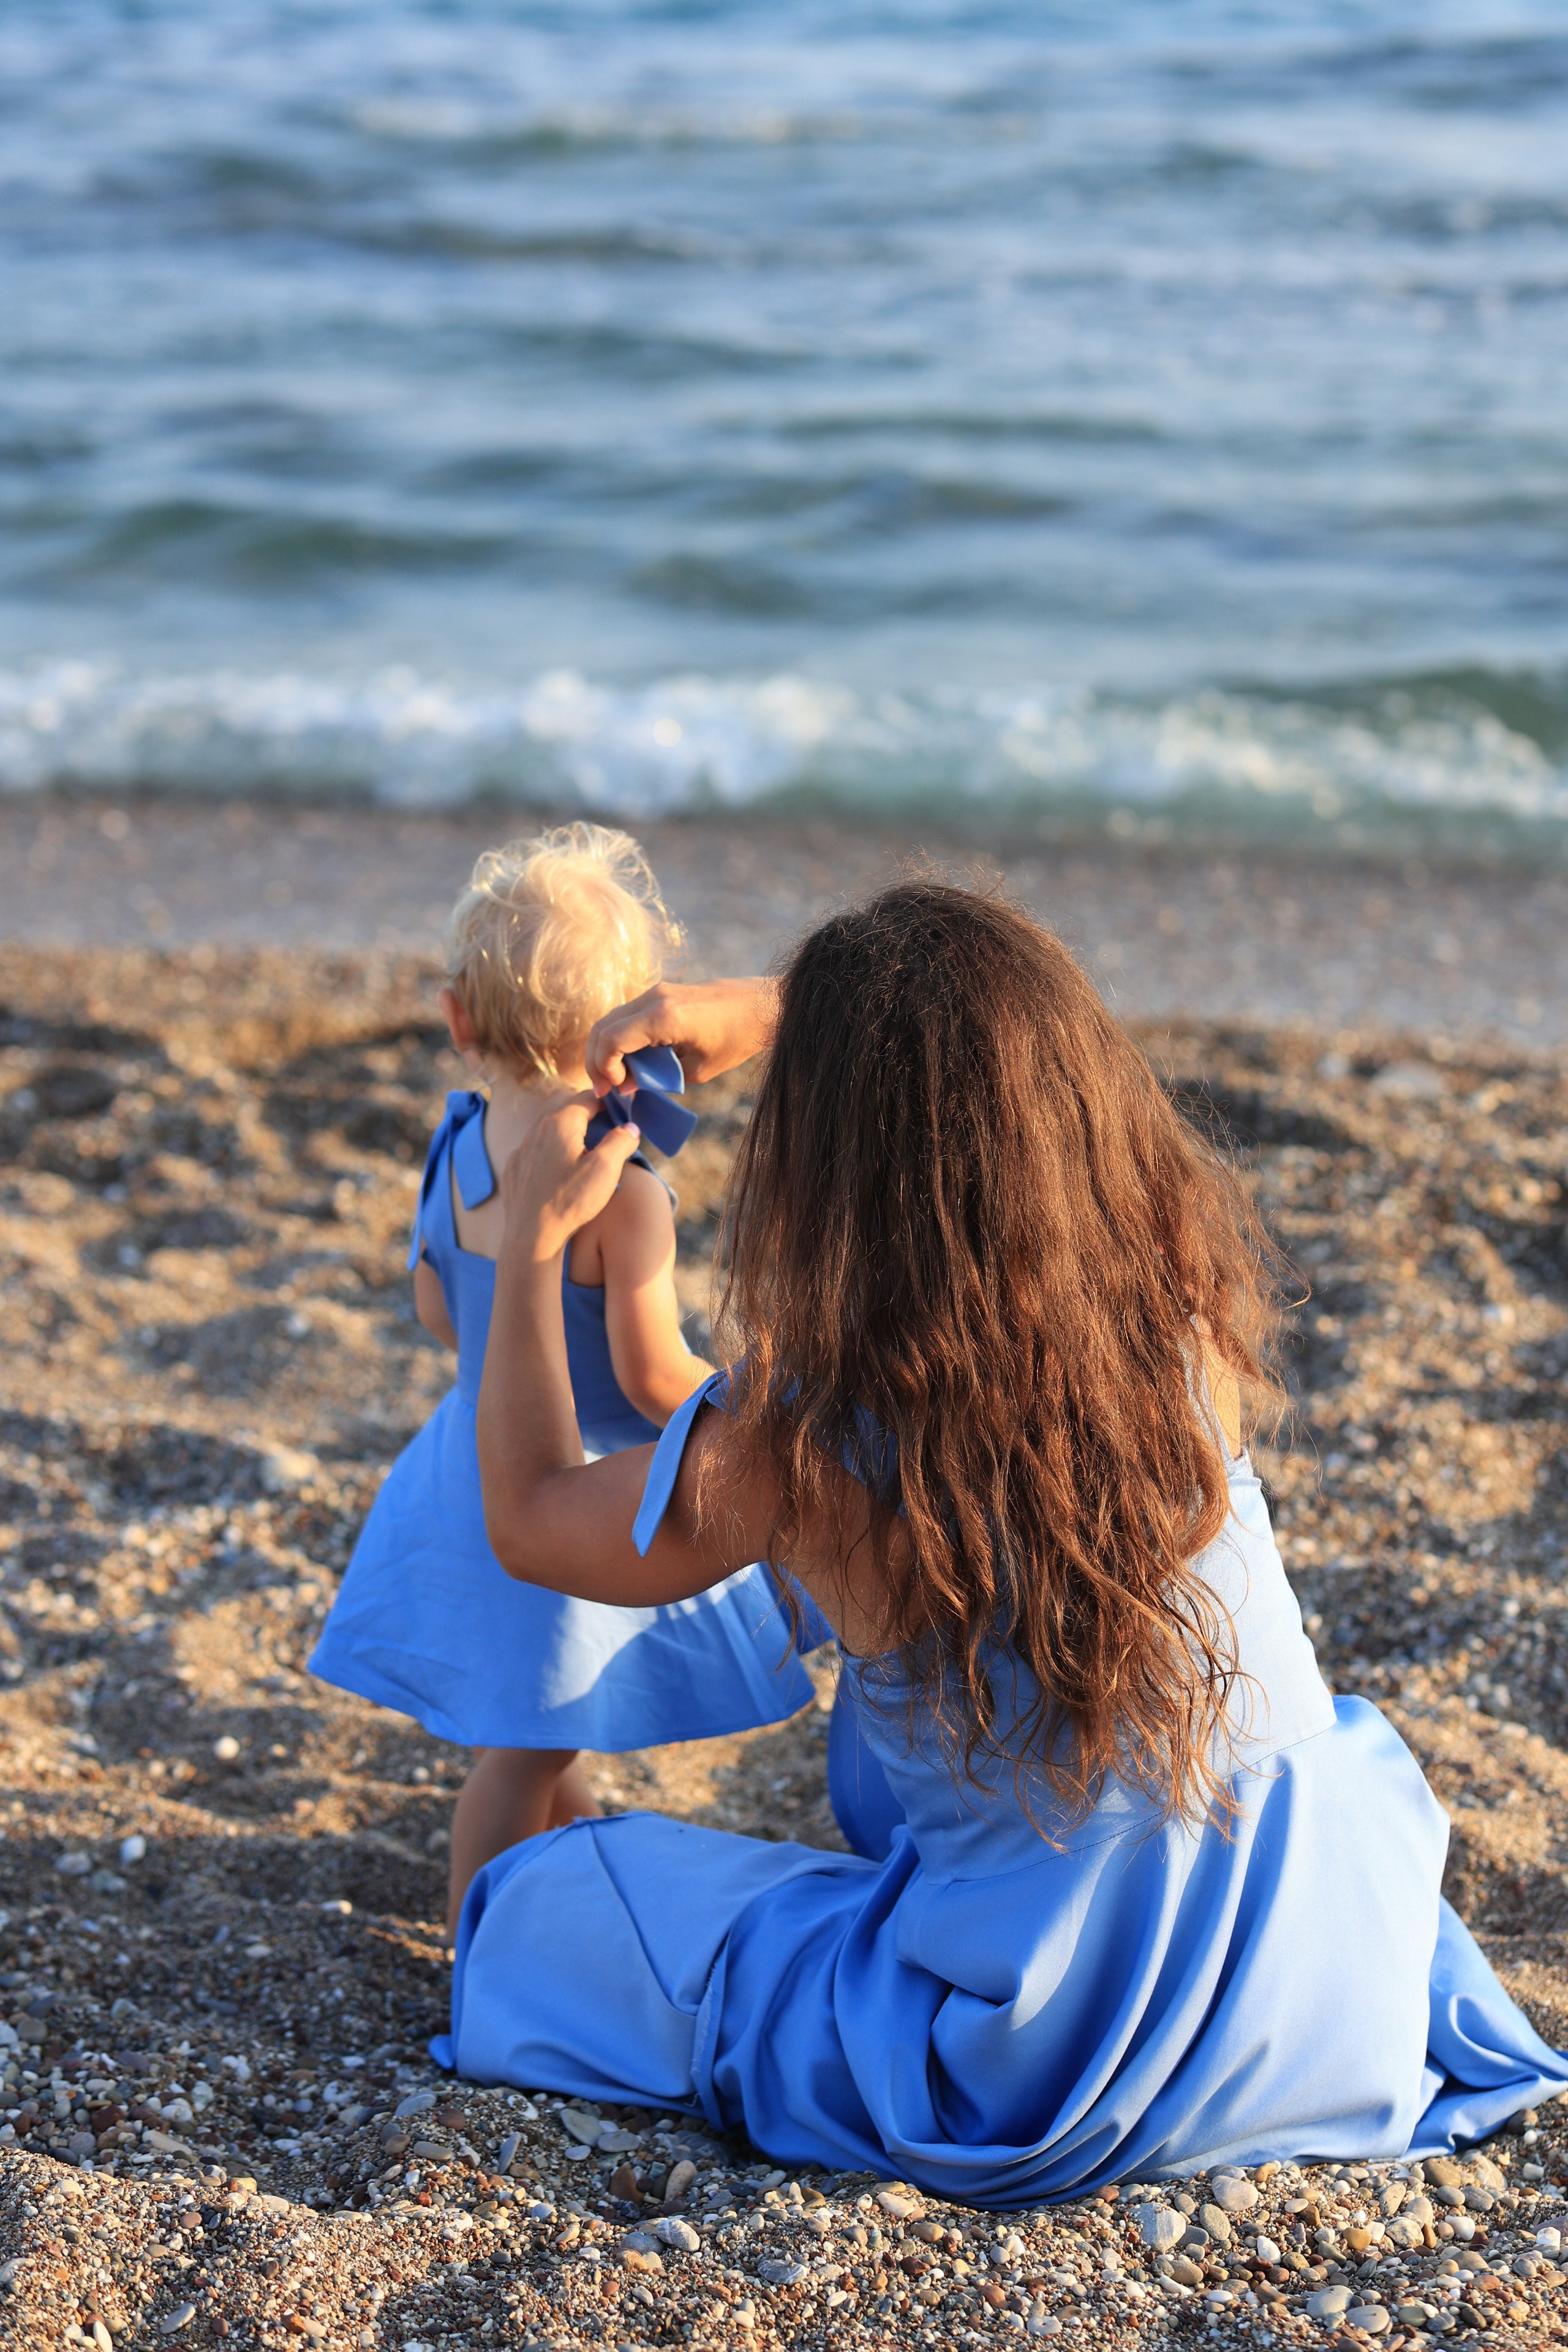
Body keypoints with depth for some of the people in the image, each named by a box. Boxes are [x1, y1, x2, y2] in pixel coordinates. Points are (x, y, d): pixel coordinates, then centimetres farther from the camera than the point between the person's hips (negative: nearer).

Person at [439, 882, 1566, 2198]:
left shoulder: (802, 1455, -28)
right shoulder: (1196, 1302, -18)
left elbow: (529, 1520, -4)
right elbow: (999, 1077, 6)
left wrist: (536, 1240, 7)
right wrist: (771, 1016, 1)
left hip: (1035, 2089, -5)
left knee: (540, 1902, 15)